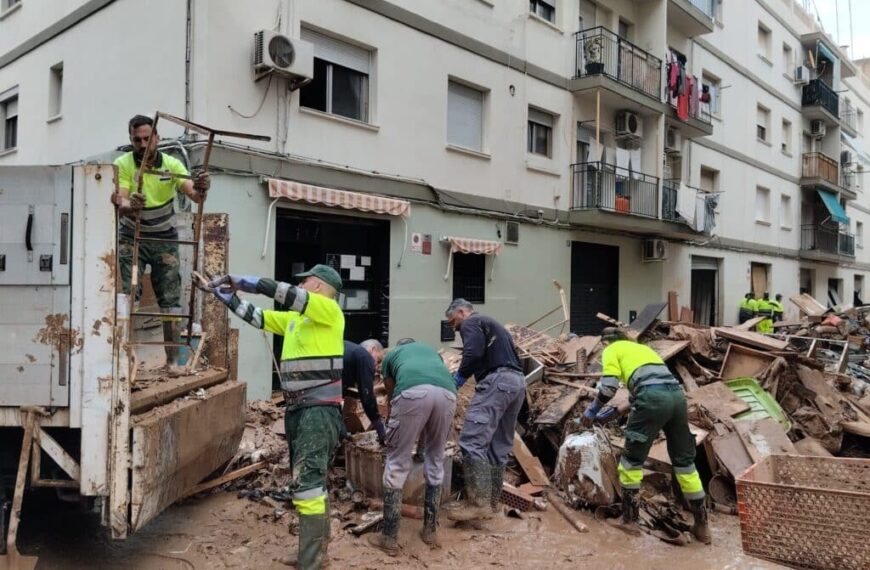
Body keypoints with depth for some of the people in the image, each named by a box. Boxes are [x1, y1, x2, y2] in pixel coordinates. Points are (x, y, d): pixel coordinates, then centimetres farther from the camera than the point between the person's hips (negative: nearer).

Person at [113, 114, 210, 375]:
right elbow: (120, 201, -24)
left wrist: (201, 189, -46)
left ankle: (173, 359, 6)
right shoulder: (122, 164, -12)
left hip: (164, 238, 1)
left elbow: (194, 195, -21)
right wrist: (128, 206, -49)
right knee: (126, 295, -11)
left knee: (170, 299, 0)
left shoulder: (172, 164, -8)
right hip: (132, 237, -1)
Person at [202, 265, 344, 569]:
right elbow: (257, 317, 23)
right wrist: (226, 295, 18)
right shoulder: (294, 317, 17)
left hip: (320, 410, -9)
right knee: (311, 481, 16)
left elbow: (282, 292, -18)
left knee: (307, 483, -11)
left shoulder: (329, 310, -8)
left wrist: (241, 280, -14)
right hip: (297, 408, 9)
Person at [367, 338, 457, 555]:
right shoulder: (432, 351, 43)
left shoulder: (391, 355, 36)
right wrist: (421, 437, 57)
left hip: (413, 391, -3)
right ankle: (430, 531, 30)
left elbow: (391, 395, 37)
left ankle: (389, 538, 16)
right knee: (435, 460, 21)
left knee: (397, 463, 9)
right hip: (447, 392, 3)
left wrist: (391, 432, 53)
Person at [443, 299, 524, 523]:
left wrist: (457, 379, -4)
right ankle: (492, 501, 18)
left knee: (472, 441, -13)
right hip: (517, 382, 10)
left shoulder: (470, 323, 4)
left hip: (498, 380, -10)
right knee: (499, 446, 13)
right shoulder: (490, 323, 32)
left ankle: (479, 503, -16)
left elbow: (474, 353, -15)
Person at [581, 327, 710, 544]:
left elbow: (609, 387, 1)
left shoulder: (612, 350, 16)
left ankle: (629, 519, 14)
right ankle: (701, 524, 23)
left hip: (653, 398, -6)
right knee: (684, 460, 17)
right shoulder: (642, 347, 35)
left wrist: (592, 410, 15)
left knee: (632, 458, 8)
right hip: (677, 394, 7)